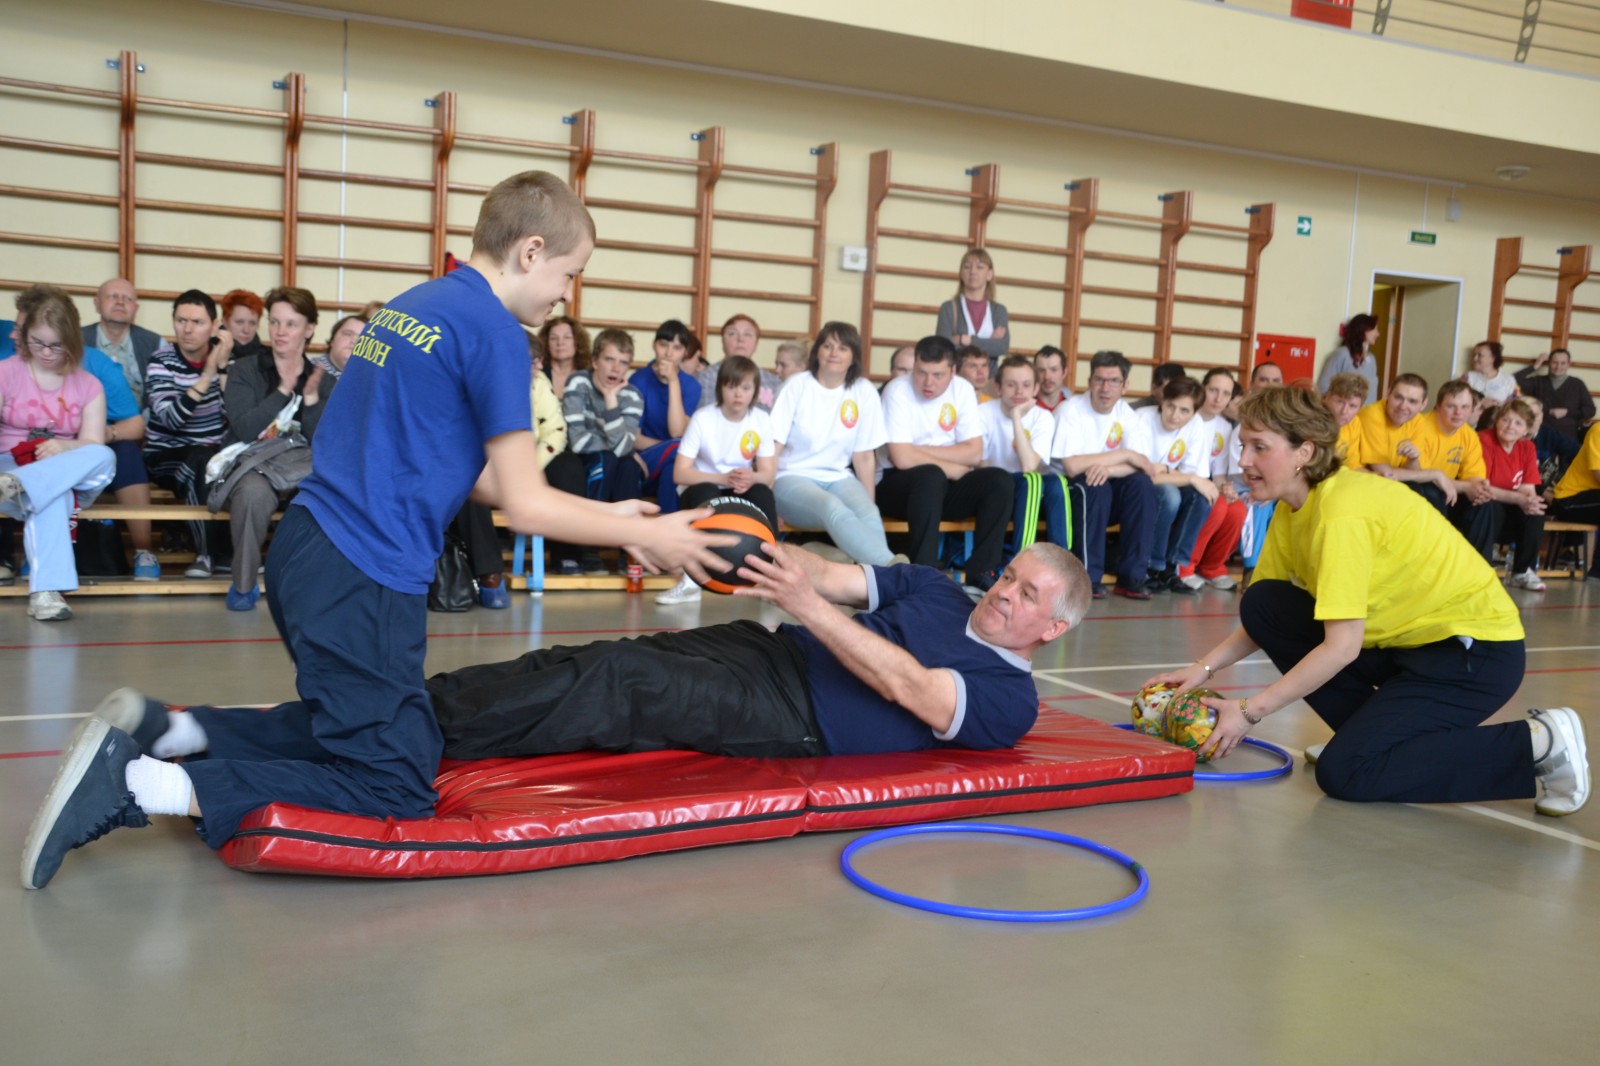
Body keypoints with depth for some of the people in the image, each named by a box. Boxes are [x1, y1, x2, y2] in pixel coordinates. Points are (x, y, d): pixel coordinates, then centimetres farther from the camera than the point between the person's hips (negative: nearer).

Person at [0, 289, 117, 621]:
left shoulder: (88, 385, 9)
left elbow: (93, 444, -2)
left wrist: (64, 448, -26)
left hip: (70, 479, 2)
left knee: (104, 458, -32)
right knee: (51, 498, -38)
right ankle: (44, 591, -48)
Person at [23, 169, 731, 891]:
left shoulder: (414, 305, 16)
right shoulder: (492, 330, -12)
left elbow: (468, 473, 19)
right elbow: (524, 506, -11)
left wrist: (604, 514, 19)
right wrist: (643, 536, 1)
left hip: (306, 553, 10)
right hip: (360, 578, -10)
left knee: (350, 724, 26)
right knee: (396, 791, -1)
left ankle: (166, 729, 15)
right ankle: (142, 786, -8)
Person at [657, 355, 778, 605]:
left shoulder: (762, 420, -7)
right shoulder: (703, 418, -15)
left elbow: (768, 473, -7)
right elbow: (680, 473, -18)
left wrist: (751, 478, -32)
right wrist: (725, 478, -31)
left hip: (739, 493, 3)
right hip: (702, 491, -2)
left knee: (763, 493, -29)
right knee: (706, 494, -36)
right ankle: (691, 582, -36)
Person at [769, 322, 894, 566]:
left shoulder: (864, 392, 3)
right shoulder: (797, 386, -1)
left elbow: (864, 456, 6)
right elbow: (773, 446, -5)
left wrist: (870, 504, 1)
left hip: (839, 479, 3)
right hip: (793, 478, -3)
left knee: (869, 515, -32)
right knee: (834, 510, -36)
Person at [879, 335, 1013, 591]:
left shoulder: (962, 389, 0)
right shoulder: (898, 391, -13)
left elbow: (974, 452, -7)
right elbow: (902, 458, -22)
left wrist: (921, 449, -15)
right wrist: (954, 468, -13)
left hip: (946, 485, 5)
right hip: (899, 484, -5)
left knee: (999, 480, -18)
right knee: (931, 476, -36)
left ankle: (980, 572, -17)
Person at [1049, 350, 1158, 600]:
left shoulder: (1129, 416, -1)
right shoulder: (1071, 410, -13)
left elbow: (1144, 467, -12)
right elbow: (1072, 466, -24)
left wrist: (1107, 468, -31)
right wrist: (1123, 455, -19)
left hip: (1111, 502, 4)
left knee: (1142, 484, -23)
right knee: (1096, 486, -33)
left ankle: (1131, 576, -18)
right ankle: (1088, 576, -24)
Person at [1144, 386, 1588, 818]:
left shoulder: (1343, 512, -26)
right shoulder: (1293, 508, 1)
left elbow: (1341, 647, -27)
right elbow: (1265, 620, 7)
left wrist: (1249, 712, -22)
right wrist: (1204, 668, -7)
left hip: (1475, 651, -9)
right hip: (1406, 638, 9)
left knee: (1343, 774, -19)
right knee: (1262, 604, -3)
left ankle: (1538, 743, -9)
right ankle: (1369, 732, 8)